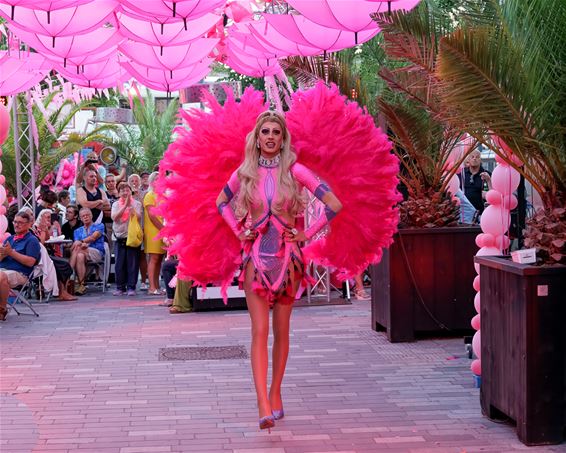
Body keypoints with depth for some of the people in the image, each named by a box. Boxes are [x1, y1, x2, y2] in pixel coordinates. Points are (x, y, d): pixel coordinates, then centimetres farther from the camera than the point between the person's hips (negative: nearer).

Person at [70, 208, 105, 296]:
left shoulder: (99, 226, 14)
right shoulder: (78, 231, 26)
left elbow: (93, 237, -5)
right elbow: (76, 243, 9)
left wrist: (81, 242, -21)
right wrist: (83, 244, -16)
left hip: (96, 253, -3)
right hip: (83, 251, 3)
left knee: (77, 248, -33)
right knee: (80, 256, -36)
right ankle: (81, 285, -42)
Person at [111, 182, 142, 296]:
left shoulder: (136, 204, 4)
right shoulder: (116, 204, 8)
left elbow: (138, 218, -10)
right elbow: (114, 217, -9)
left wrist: (130, 206, -17)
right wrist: (125, 205, -14)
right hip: (120, 237, 1)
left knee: (132, 263, -3)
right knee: (119, 264, 2)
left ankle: (131, 287, 3)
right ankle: (120, 287, 9)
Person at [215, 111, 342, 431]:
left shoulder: (295, 170, -4)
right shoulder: (245, 173, 3)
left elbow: (334, 204, -5)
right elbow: (222, 202, 22)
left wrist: (307, 234, -4)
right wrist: (239, 231, 8)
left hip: (287, 256, 0)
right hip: (256, 257, 0)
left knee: (281, 330, 8)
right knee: (260, 331, -9)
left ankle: (275, 393, 24)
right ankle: (264, 406, -15)